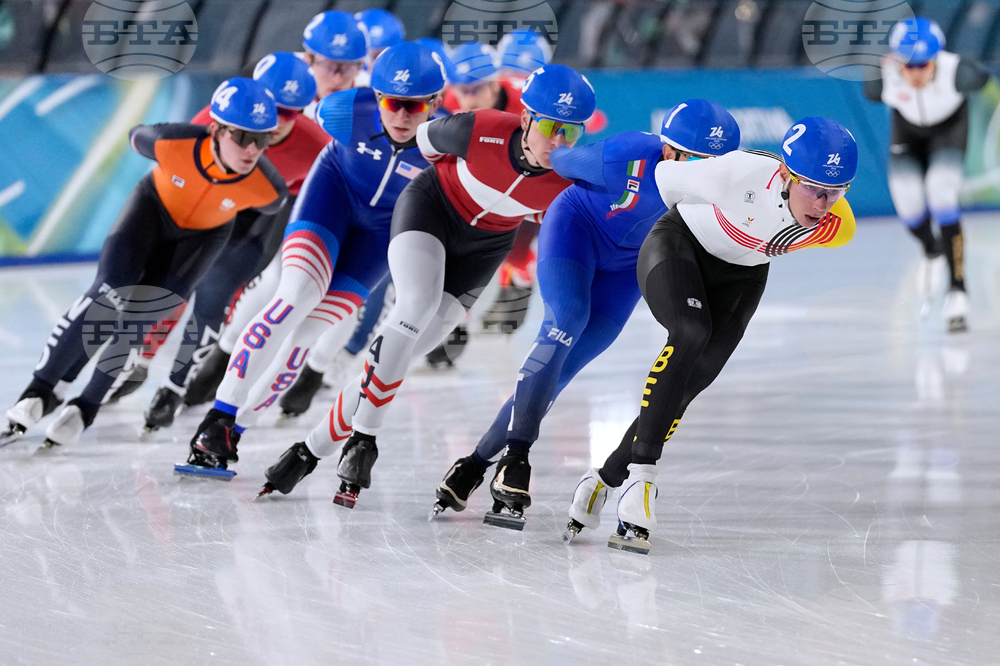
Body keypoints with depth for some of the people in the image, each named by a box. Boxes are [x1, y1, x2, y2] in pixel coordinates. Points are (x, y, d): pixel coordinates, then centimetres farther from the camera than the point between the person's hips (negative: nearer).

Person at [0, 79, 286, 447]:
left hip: (204, 234, 1)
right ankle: (40, 390, -7)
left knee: (143, 315, -13)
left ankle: (87, 406, 5)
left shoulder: (268, 188, -36)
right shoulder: (172, 142, -38)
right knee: (110, 293, -18)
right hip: (155, 205, 0)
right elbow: (137, 137, -11)